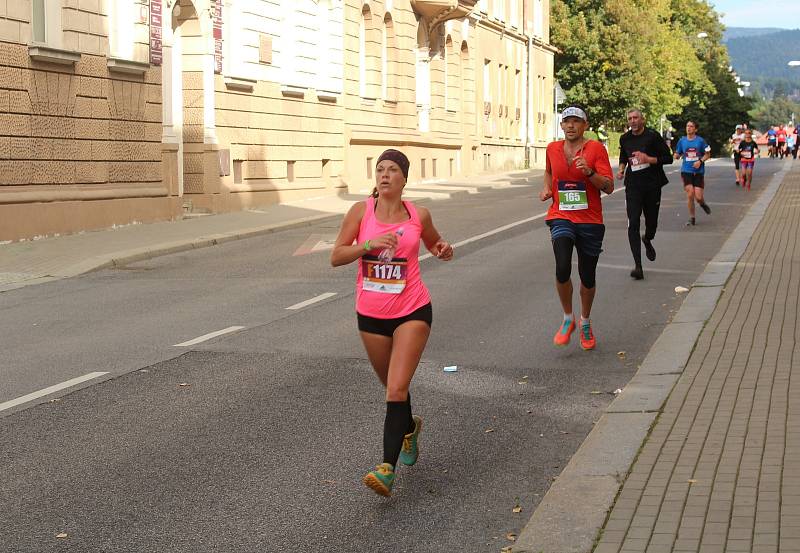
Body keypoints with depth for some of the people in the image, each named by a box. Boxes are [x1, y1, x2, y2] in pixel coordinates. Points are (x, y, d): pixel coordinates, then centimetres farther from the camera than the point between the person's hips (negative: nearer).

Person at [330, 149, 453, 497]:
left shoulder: (418, 215, -2)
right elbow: (336, 257, -7)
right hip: (370, 314, 2)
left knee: (396, 389, -14)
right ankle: (409, 427, 50)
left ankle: (388, 468, -16)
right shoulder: (361, 211, -4)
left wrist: (444, 251, -4)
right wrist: (369, 244, -21)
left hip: (412, 311, -2)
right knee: (392, 386, 19)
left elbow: (433, 244, 18)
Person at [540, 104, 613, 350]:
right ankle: (568, 319, 1)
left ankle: (585, 322, 35)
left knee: (588, 277, 8)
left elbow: (609, 187, -10)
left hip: (590, 221, -1)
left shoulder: (596, 149, -5)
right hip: (561, 218, 1)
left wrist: (589, 172, -25)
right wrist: (546, 188, 10)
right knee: (562, 269, -22)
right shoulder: (553, 149, 5)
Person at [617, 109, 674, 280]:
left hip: (652, 185, -1)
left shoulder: (653, 136, -5)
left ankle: (647, 240, 48)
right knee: (633, 224, -12)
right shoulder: (625, 139, 7)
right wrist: (621, 169, 7)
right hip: (633, 186, 2)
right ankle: (638, 265, -15)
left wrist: (649, 159, -16)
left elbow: (668, 158, -4)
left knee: (651, 223, 9)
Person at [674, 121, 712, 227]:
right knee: (690, 195, -8)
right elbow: (678, 155, 12)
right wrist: (676, 155, -12)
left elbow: (707, 154, 4)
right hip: (686, 171, 1)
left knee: (698, 197, -6)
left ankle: (703, 203, 32)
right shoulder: (682, 141, 4)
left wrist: (700, 161, -13)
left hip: (698, 171, -1)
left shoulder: (700, 140, -2)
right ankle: (691, 218, 6)